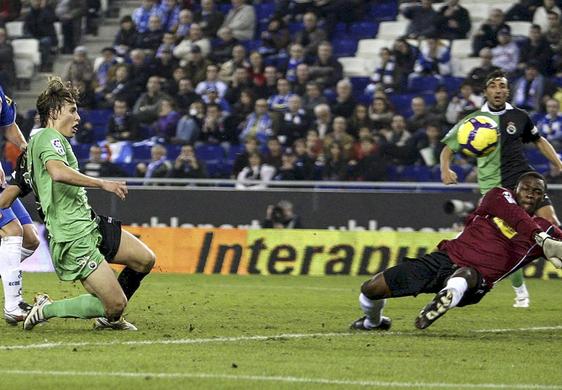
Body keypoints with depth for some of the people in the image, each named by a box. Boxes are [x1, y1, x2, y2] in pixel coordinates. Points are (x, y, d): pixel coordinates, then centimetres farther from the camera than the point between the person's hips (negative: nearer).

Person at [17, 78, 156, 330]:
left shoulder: (36, 142, 19)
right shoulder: (49, 137, -13)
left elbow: (15, 188, 21)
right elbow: (58, 172, -33)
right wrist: (102, 184, -29)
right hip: (74, 238, -11)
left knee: (145, 260, 14)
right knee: (117, 304, -13)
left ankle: (109, 317, 28)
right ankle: (46, 310, 0)